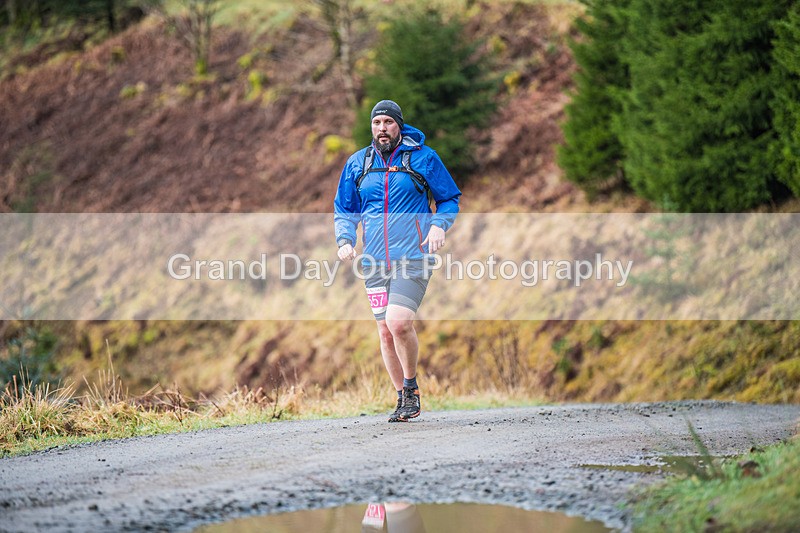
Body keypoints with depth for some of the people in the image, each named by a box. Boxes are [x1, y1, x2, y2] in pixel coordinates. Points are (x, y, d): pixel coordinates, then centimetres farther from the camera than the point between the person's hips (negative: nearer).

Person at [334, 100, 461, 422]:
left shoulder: (423, 157, 1)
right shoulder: (357, 164, 10)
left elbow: (450, 199, 8)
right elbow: (344, 210, 17)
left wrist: (439, 225, -12)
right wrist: (344, 240, -1)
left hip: (413, 258, -4)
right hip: (374, 261, 4)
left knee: (398, 323, -21)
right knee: (385, 332, 5)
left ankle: (411, 385, 2)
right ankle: (403, 398, 18)